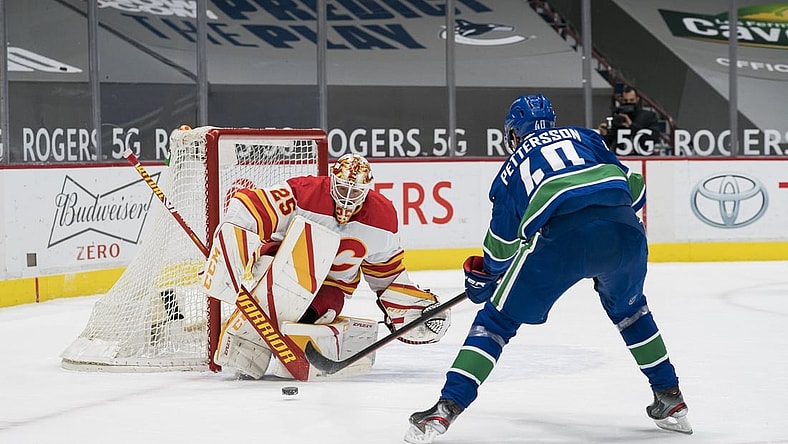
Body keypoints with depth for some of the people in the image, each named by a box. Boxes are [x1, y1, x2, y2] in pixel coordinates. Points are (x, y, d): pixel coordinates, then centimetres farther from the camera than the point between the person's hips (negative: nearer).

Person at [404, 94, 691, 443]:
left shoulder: (511, 169, 26)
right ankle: (670, 400, 33)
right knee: (628, 309, 33)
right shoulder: (584, 137, 31)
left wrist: (481, 275, 47)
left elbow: (502, 248, 29)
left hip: (561, 237, -3)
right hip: (623, 230, 3)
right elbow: (632, 186, 24)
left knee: (497, 319, 10)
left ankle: (447, 408, -1)